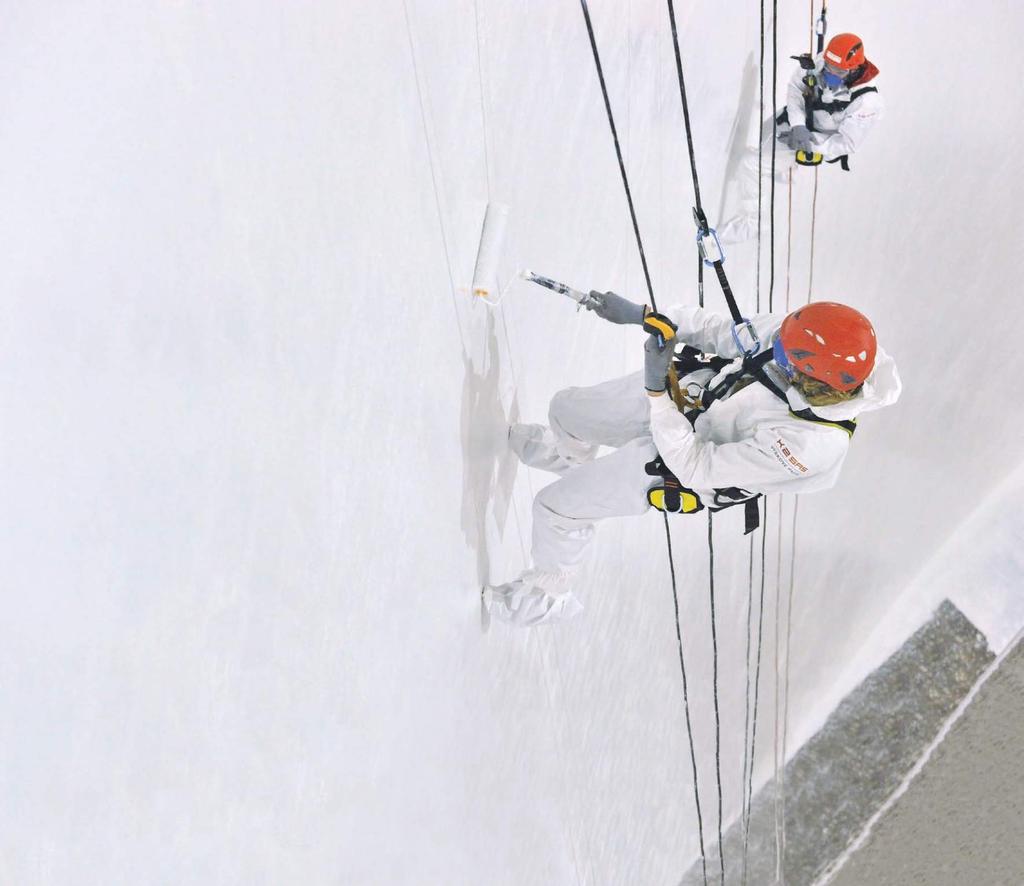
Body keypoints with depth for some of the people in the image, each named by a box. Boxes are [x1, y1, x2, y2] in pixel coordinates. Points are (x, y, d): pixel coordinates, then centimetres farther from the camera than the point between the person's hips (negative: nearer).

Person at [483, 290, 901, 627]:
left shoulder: (809, 444, -40)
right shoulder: (806, 335, -25)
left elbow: (695, 468, -32)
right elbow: (727, 331, -8)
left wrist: (656, 389, -35)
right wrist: (639, 313, -12)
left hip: (691, 457, -6)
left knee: (556, 505, 2)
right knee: (566, 408, 23)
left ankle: (549, 592, 37)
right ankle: (567, 453, 64)